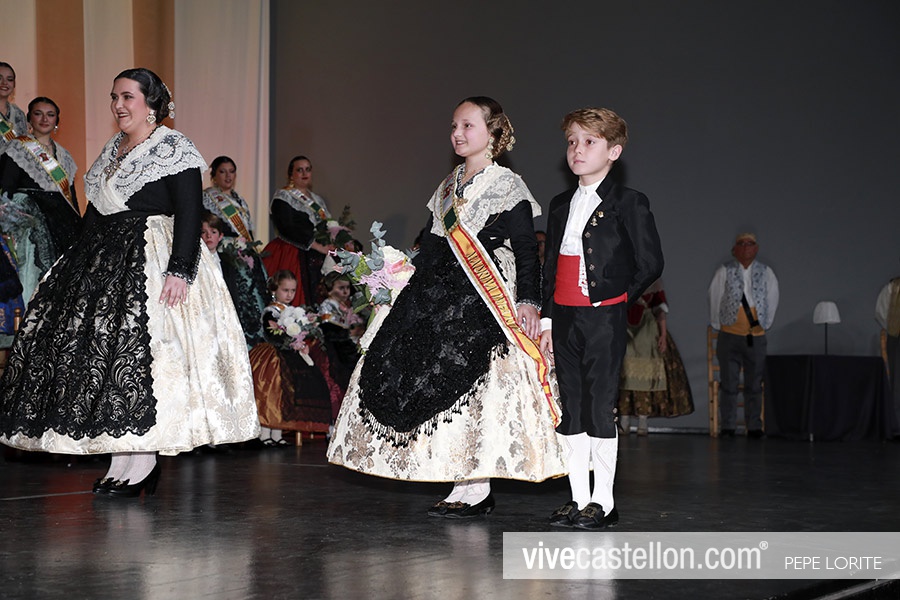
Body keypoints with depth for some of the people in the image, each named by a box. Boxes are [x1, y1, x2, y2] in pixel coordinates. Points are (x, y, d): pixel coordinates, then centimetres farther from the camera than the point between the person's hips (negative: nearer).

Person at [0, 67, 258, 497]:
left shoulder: (173, 148, -6)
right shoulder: (111, 151, 18)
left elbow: (190, 213, -14)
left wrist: (180, 270, -23)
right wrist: (81, 264, 17)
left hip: (153, 261, -8)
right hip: (103, 261, 8)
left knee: (141, 349, -12)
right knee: (103, 352, 2)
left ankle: (143, 464, -6)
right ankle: (122, 459, 7)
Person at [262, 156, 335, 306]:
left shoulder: (317, 200, 21)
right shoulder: (283, 197, -1)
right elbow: (288, 231, -13)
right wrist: (320, 247, -16)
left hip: (317, 260, 6)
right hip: (293, 258, -6)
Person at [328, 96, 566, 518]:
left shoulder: (508, 187, -2)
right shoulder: (448, 187, 19)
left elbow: (526, 250, -8)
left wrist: (528, 301, -17)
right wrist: (405, 285, 15)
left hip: (482, 301, -7)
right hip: (439, 295, 7)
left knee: (469, 380, -12)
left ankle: (475, 489, -4)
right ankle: (467, 487, 7)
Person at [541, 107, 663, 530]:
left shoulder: (628, 204, -4)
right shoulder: (561, 205, 14)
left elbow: (650, 263, -3)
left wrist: (619, 298, 1)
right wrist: (546, 319, 12)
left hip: (603, 320, -6)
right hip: (564, 318, 6)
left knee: (600, 407, -3)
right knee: (571, 409, 7)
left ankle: (602, 501, 6)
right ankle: (578, 498, 15)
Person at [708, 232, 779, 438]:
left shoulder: (766, 273, 9)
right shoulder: (725, 272, 3)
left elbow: (772, 300, 15)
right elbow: (715, 298, 6)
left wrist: (765, 324, 12)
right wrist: (717, 325, 7)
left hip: (756, 337, 1)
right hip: (730, 336, -1)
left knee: (754, 384, 3)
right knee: (729, 384, -2)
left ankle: (754, 427, 9)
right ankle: (727, 427, 3)